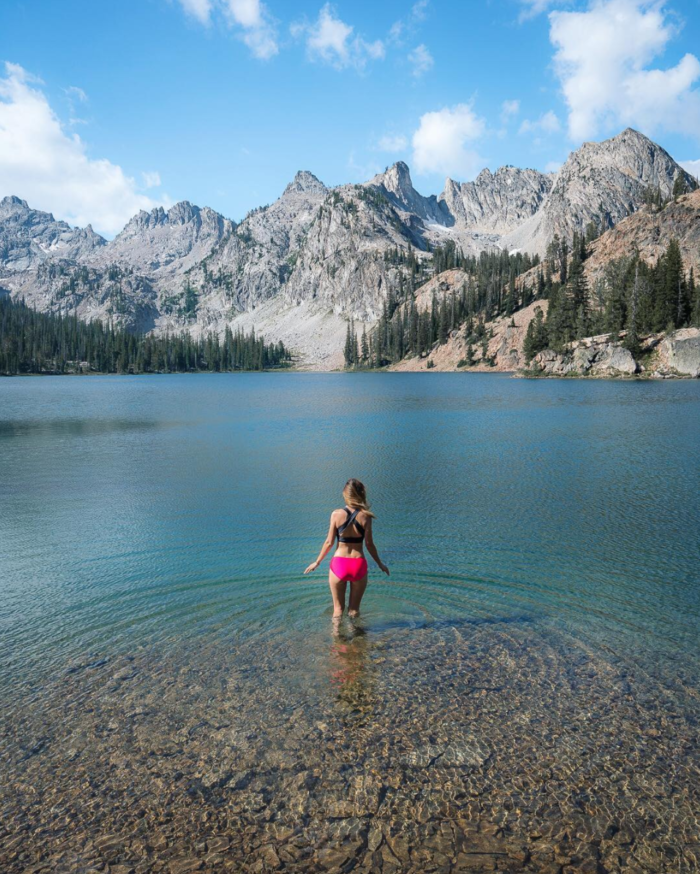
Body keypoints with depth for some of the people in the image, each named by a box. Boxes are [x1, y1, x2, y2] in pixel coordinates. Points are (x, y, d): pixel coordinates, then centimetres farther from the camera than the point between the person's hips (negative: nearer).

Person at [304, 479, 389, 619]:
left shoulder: (336, 514, -8)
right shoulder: (365, 516, -8)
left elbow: (329, 542, -4)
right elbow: (369, 544, -3)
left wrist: (317, 562, 11)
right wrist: (380, 563, 12)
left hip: (338, 564, 0)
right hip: (359, 565, 0)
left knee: (338, 608, 17)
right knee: (354, 609, 18)